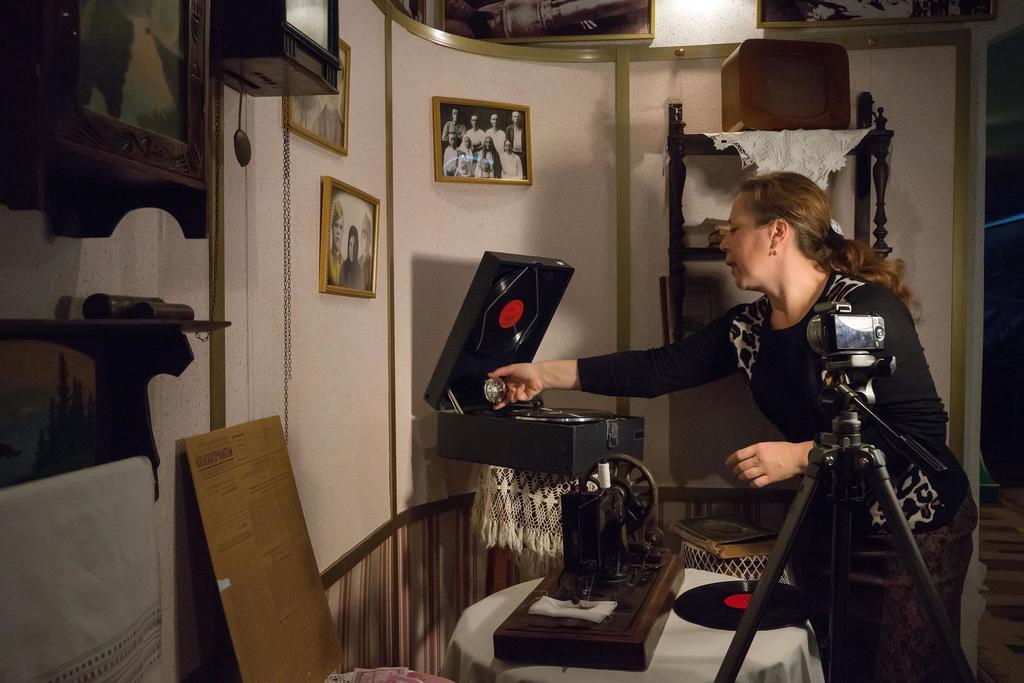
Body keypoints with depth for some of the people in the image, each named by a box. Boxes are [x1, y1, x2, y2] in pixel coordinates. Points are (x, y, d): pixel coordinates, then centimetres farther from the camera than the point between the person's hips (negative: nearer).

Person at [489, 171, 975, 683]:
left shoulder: (867, 309, -21)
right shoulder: (746, 326, -1)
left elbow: (924, 431, -23)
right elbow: (659, 368, -3)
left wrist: (800, 456, -27)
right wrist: (545, 374, -5)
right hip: (827, 526, 6)